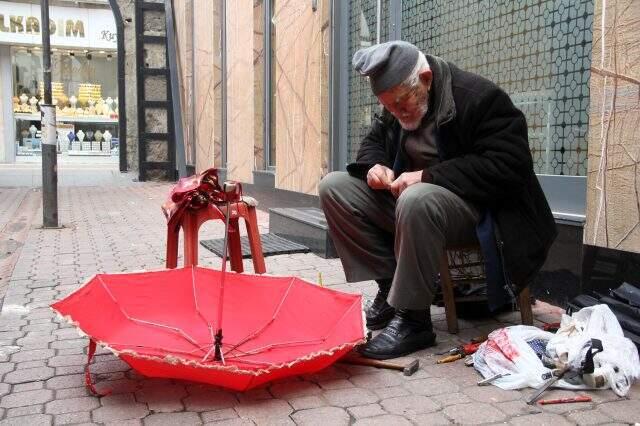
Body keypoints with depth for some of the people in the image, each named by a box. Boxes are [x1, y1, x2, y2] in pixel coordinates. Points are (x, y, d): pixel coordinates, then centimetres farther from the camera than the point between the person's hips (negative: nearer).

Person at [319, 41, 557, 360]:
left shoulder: (479, 97, -18)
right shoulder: (398, 103, 4)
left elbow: (506, 167, -25)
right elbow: (373, 143, 18)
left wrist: (428, 176, -28)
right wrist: (376, 165, -8)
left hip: (474, 208, -7)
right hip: (408, 198, 8)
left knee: (417, 200, -41)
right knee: (334, 187, -5)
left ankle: (413, 319, -24)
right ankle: (389, 288, -7)